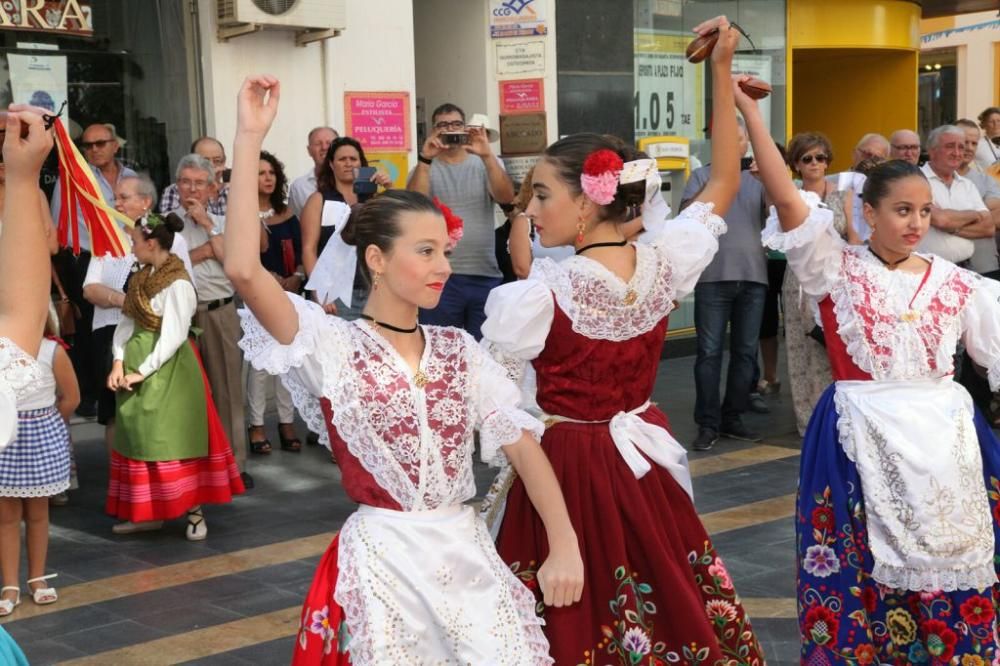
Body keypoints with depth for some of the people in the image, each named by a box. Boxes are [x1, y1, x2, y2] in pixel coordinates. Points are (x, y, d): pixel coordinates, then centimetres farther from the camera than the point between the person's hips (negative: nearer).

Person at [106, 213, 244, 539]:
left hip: (168, 368, -8)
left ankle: (195, 512, 6)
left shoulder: (177, 283, -16)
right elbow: (127, 322, 7)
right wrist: (119, 362, -5)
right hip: (135, 358, 8)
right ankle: (147, 512, 21)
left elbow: (173, 336, -20)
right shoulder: (141, 278, 9)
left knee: (174, 437, -4)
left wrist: (141, 372, -18)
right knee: (140, 435, 11)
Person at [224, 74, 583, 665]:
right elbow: (244, 270, -21)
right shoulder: (335, 346, -7)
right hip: (383, 559, -4)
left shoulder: (459, 350, 6)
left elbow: (523, 442, 2)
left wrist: (565, 546, -8)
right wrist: (250, 138, -20)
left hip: (467, 552, 4)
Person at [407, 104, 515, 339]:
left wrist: (486, 155, -22)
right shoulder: (425, 168, 6)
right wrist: (425, 160, -22)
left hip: (486, 276, 1)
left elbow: (506, 197, -10)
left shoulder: (486, 163, 8)